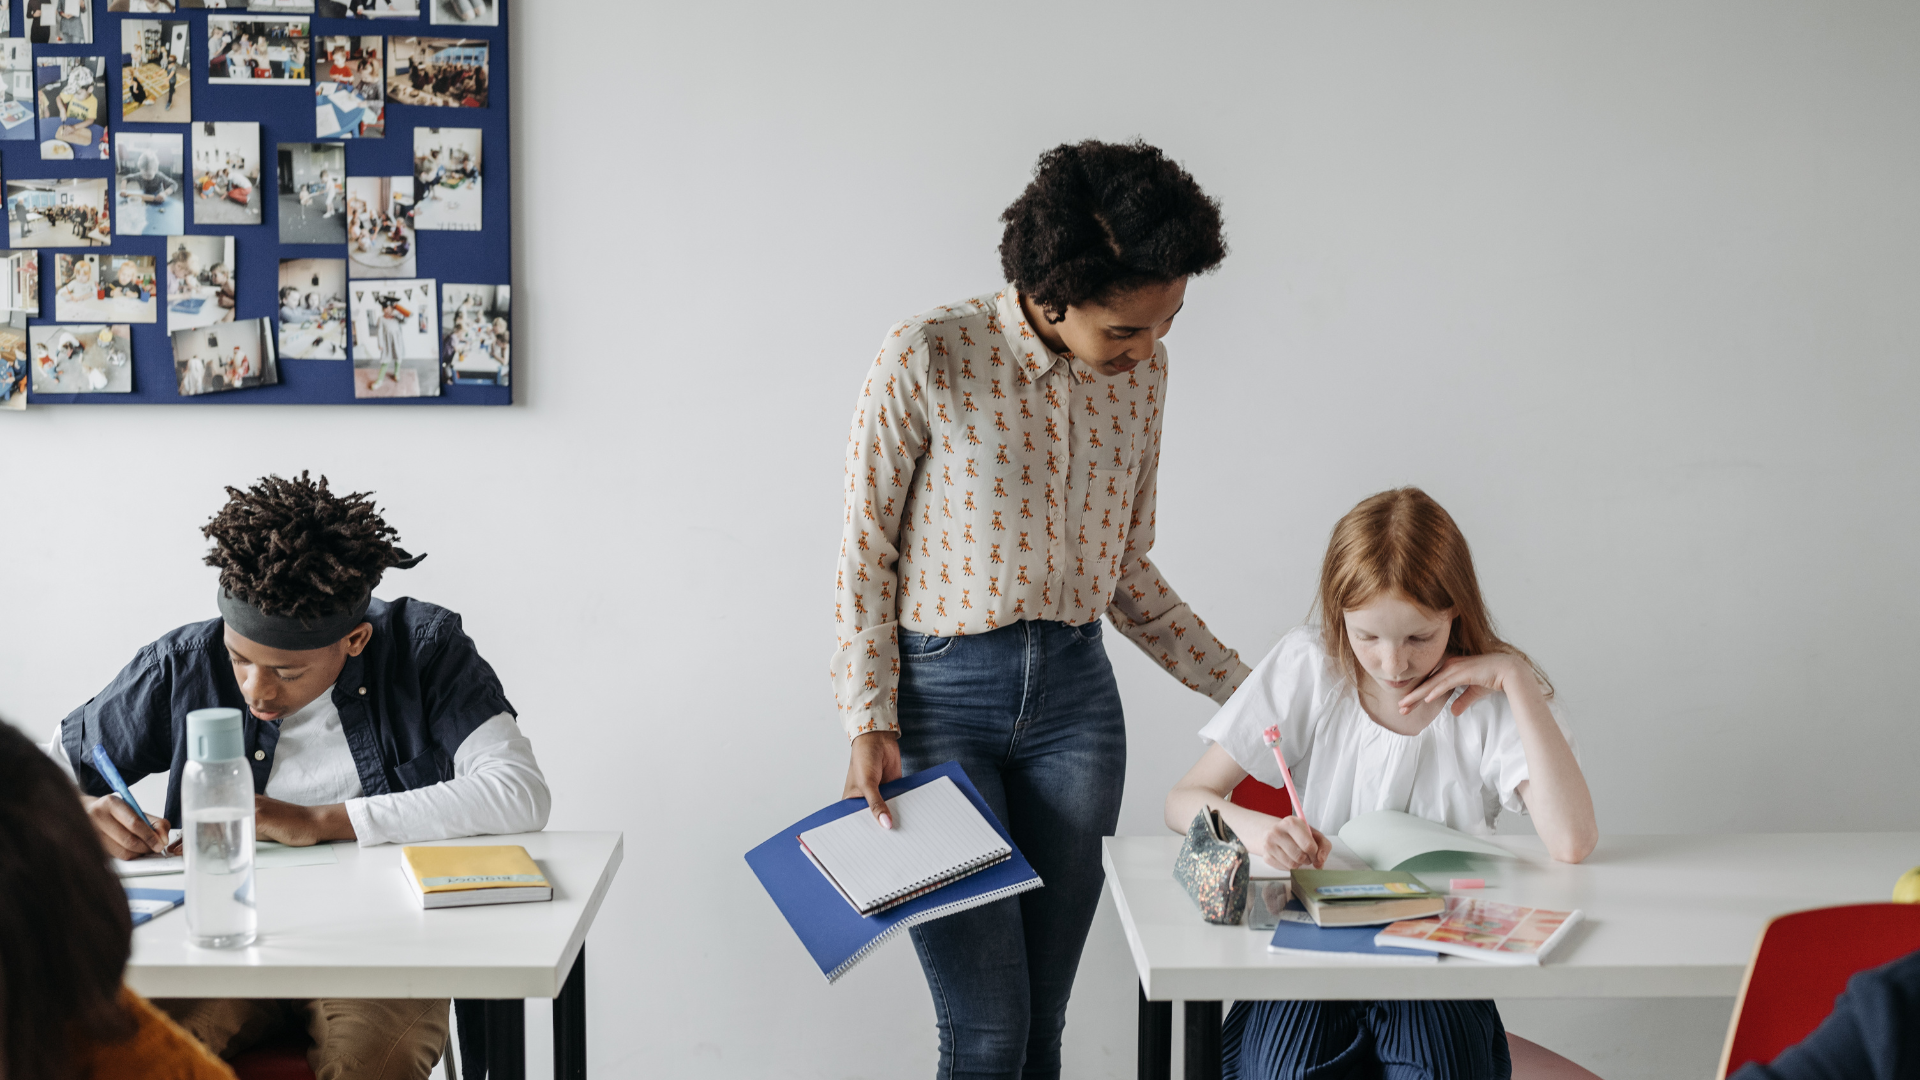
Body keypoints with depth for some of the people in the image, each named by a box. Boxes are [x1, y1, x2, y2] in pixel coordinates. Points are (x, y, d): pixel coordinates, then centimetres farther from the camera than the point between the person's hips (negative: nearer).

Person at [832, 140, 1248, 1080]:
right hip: (940, 694, -4)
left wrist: (1245, 689, 10)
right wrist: (870, 724, -12)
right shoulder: (926, 358, -12)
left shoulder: (1140, 372, 4)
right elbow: (865, 552, -6)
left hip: (1074, 695, 5)